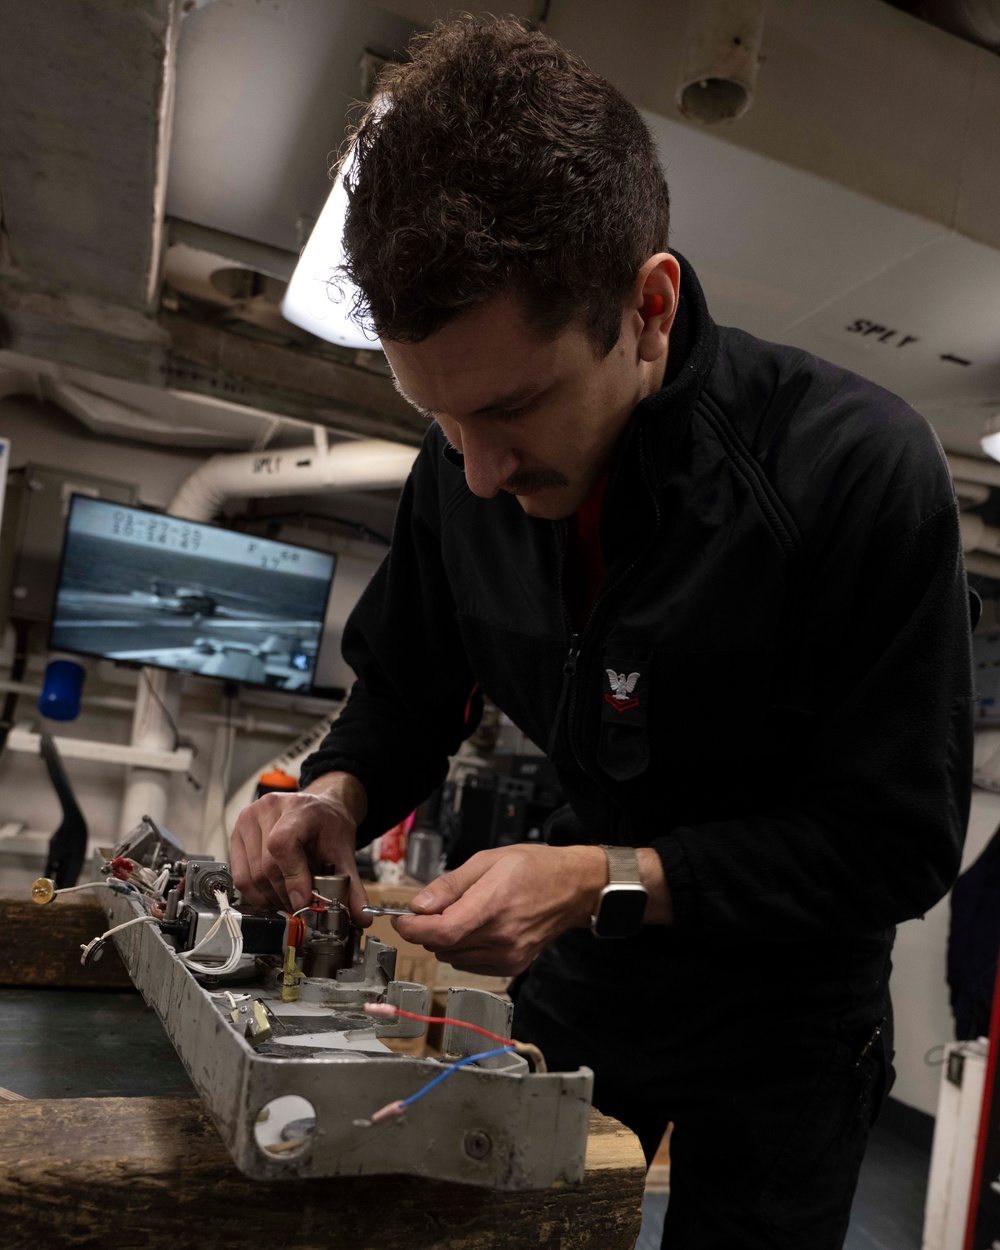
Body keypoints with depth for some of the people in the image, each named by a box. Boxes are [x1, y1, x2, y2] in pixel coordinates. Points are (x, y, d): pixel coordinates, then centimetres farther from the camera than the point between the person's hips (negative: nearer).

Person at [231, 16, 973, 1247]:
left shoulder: (861, 468, -28)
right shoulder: (461, 470, -14)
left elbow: (900, 844, -23)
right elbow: (404, 696, 1)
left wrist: (610, 880, -32)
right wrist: (335, 794, -20)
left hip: (784, 1019, -3)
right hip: (575, 981, 4)